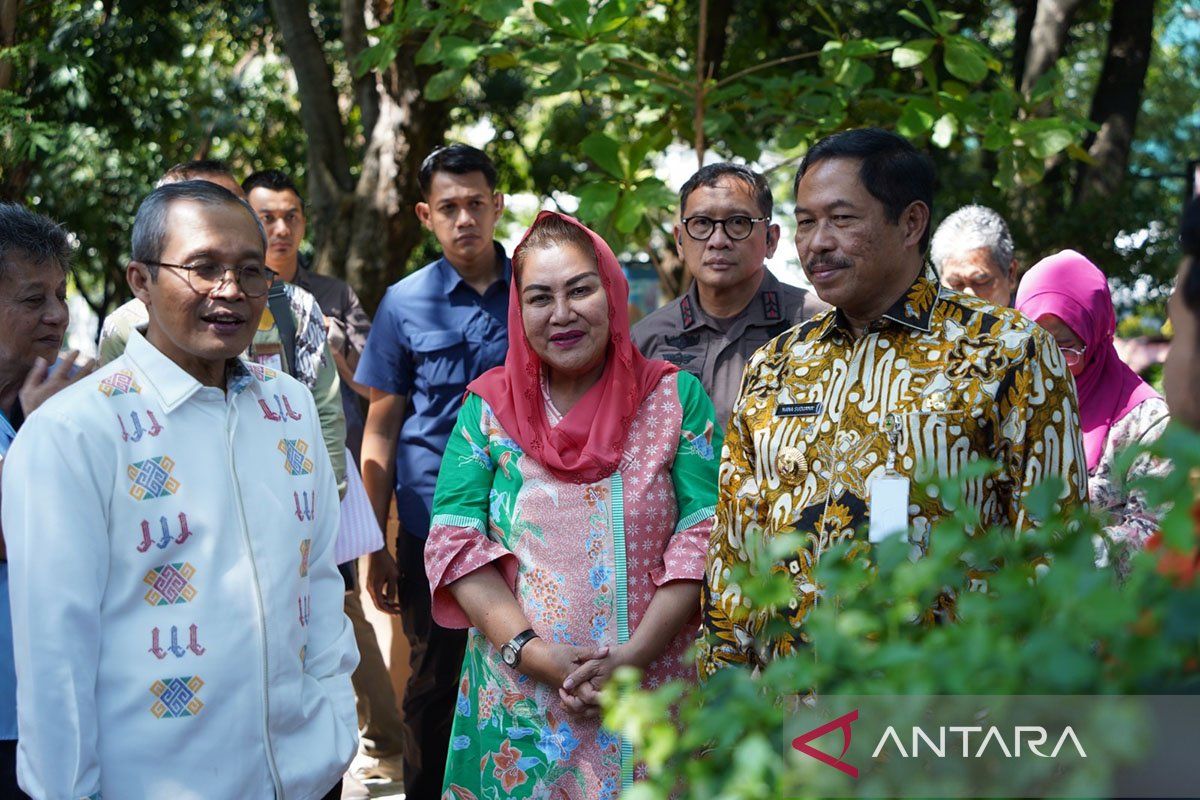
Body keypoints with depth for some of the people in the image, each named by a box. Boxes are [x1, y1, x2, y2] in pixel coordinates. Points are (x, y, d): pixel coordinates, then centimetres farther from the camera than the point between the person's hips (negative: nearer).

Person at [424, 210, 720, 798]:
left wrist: (635, 654, -16)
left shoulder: (675, 397, -1)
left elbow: (703, 536, -6)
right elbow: (455, 544, -4)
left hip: (653, 694, 0)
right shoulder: (488, 406, 2)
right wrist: (532, 652, -15)